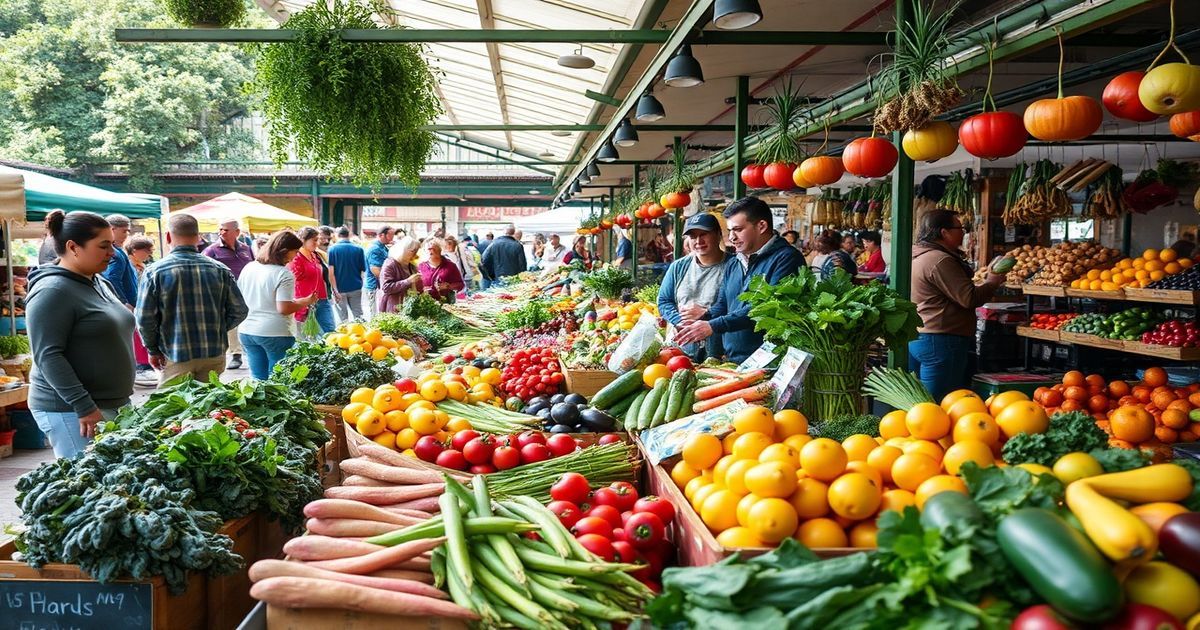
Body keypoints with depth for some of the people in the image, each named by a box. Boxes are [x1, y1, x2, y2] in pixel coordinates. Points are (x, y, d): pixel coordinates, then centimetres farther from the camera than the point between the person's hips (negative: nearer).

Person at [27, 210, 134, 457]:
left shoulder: (101, 284, 13)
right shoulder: (52, 292, -14)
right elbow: (48, 356, -19)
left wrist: (123, 400, 21)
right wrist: (84, 407, -23)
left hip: (114, 404, 8)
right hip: (70, 410, -8)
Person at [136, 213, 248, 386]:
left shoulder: (154, 271, -8)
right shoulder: (220, 270, -2)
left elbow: (145, 318, -9)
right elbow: (239, 311, -1)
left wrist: (153, 350, 5)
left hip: (175, 358, -2)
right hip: (215, 354, 3)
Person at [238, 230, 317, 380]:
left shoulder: (248, 268, 9)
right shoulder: (283, 273, -13)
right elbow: (284, 308, -18)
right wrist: (307, 301, -5)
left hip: (246, 331, 7)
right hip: (274, 333, -7)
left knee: (258, 379, 14)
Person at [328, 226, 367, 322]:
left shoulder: (332, 249, -5)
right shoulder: (358, 249, -1)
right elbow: (363, 269, 3)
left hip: (340, 289, -1)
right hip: (356, 288, 1)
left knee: (343, 319, 6)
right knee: (358, 315, 9)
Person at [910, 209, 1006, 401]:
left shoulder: (916, 257, 15)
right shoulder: (941, 260, -16)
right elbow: (969, 298, -19)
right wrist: (992, 281, -1)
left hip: (915, 338, 10)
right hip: (940, 341, -10)